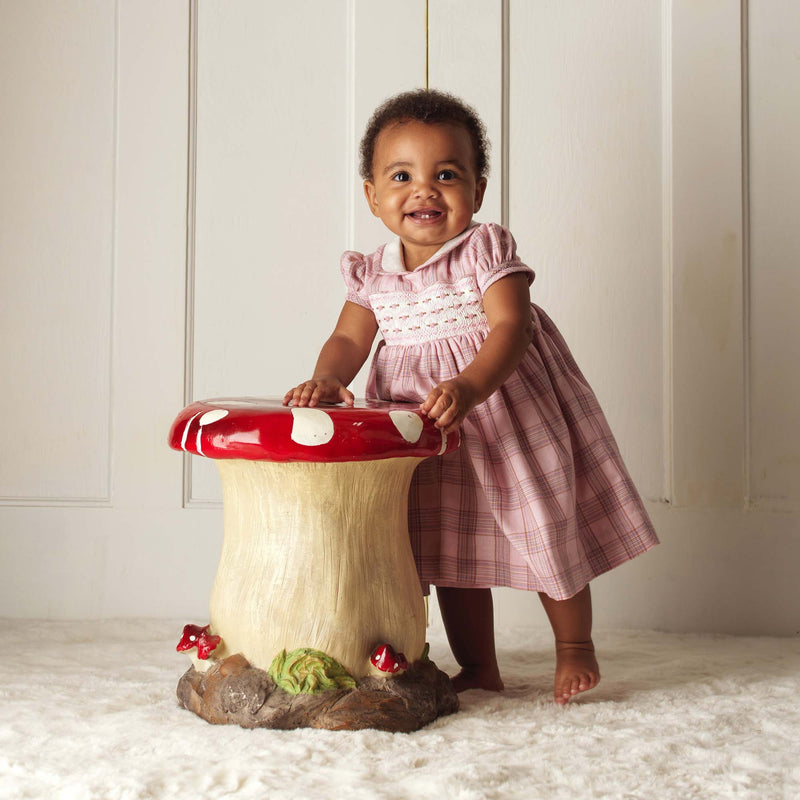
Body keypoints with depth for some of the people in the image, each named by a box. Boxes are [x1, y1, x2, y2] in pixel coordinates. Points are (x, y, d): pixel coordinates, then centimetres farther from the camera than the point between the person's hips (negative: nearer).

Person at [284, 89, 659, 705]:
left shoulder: (487, 249, -14)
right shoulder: (373, 274, -1)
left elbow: (510, 326, -24)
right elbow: (349, 338, 1)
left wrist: (469, 388, -41)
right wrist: (327, 378, -22)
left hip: (505, 402, -4)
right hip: (426, 427, 4)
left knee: (543, 527, 5)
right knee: (452, 542, 11)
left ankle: (575, 647, 28)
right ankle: (479, 668, 27)